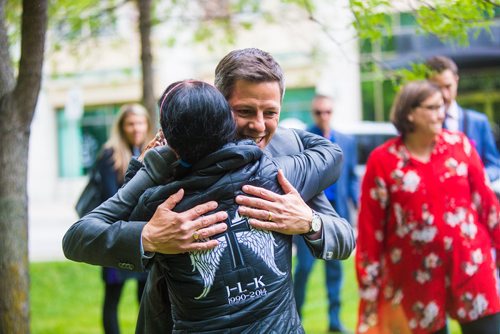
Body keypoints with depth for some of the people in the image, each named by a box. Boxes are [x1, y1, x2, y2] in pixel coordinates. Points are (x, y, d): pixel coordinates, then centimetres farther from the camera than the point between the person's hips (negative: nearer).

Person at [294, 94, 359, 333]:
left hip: (336, 212, 4)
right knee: (304, 266, -1)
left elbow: (351, 177, 11)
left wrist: (358, 202, -1)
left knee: (335, 267, 9)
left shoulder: (347, 142, 8)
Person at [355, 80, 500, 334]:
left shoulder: (459, 144, 1)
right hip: (418, 275, -2)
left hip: (470, 265, 2)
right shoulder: (382, 160, -6)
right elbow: (370, 225, -5)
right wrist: (369, 281, -4)